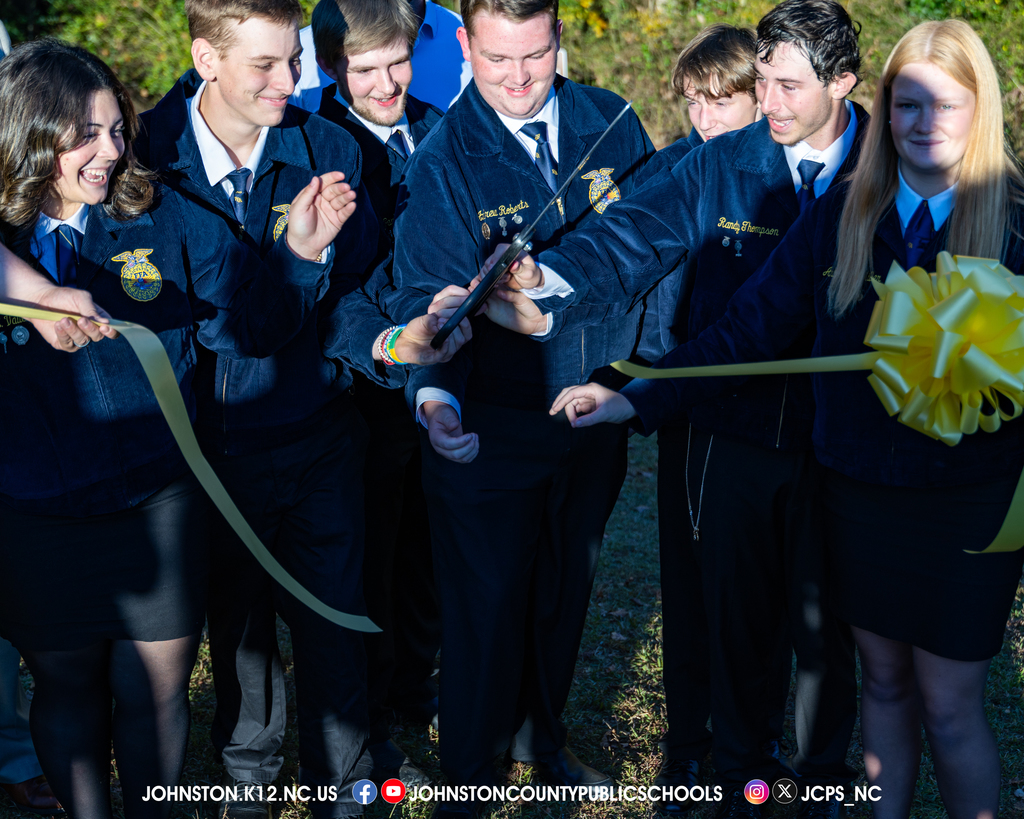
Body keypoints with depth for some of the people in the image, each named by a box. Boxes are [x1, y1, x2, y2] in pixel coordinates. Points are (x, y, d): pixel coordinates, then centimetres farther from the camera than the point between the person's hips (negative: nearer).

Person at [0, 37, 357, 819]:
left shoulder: (167, 221, -6)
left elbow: (250, 324, -1)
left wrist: (299, 254, -15)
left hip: (158, 510, 1)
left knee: (155, 696, 14)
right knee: (67, 690, 20)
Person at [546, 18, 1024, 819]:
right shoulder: (841, 215, -1)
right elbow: (749, 325, -3)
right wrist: (639, 399, -9)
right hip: (858, 490, 3)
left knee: (949, 708, 5)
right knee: (883, 682, 18)